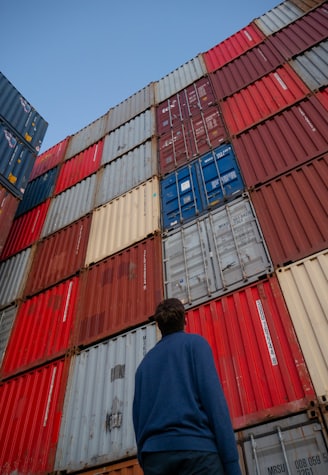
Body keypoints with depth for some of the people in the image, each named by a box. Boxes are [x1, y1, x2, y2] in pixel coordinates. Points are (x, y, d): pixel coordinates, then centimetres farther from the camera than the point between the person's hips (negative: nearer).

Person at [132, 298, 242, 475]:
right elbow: (213, 398, -4)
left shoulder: (144, 363, 23)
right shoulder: (195, 342, 9)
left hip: (153, 455, 5)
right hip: (195, 450, -5)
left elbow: (138, 416, 18)